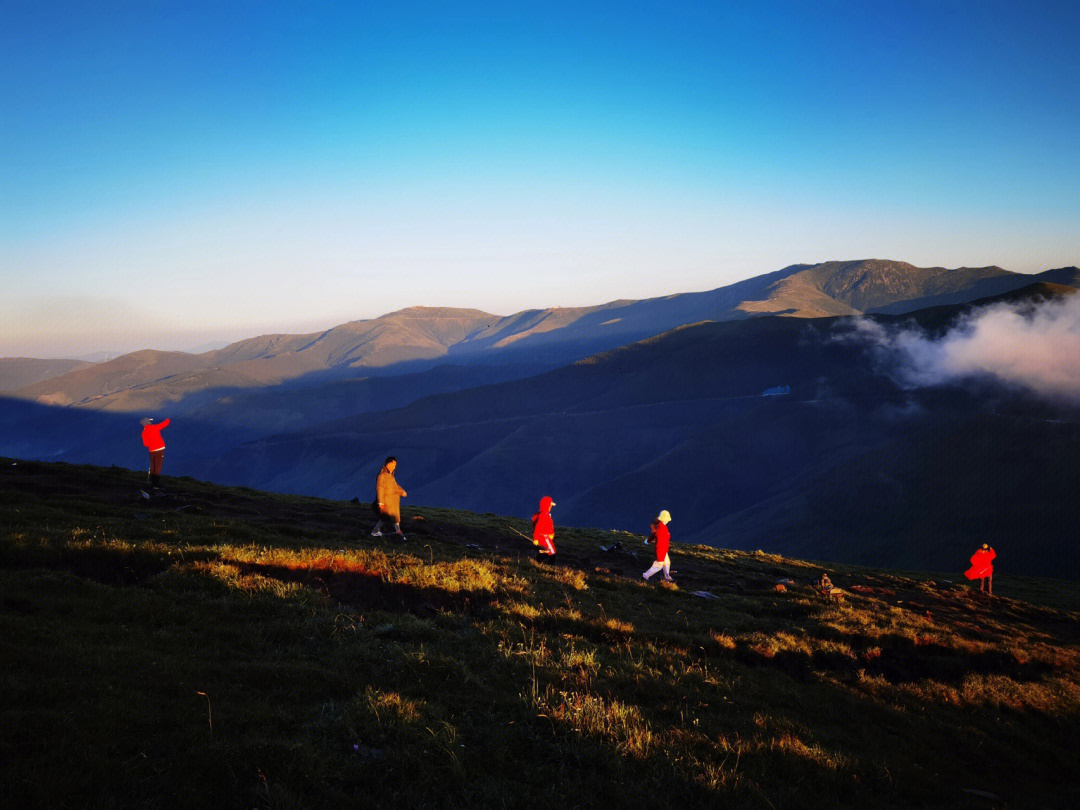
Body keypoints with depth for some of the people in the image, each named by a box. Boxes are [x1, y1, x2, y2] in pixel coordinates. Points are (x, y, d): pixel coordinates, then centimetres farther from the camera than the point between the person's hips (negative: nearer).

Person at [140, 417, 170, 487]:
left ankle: (152, 481, 16)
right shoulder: (155, 427, -7)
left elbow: (146, 444, 5)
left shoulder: (144, 433, 4)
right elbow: (165, 423, -2)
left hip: (152, 451, 4)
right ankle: (156, 482, -7)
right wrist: (168, 420, 20)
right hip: (159, 449, -4)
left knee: (152, 467, 16)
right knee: (158, 467, -3)